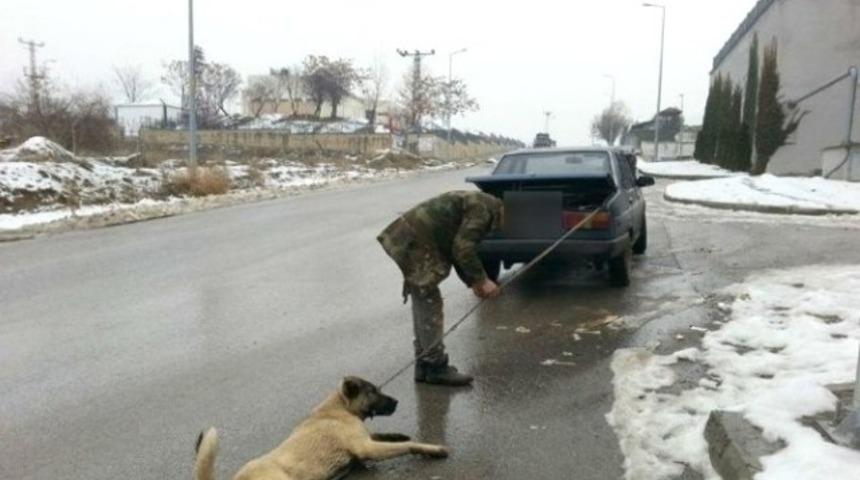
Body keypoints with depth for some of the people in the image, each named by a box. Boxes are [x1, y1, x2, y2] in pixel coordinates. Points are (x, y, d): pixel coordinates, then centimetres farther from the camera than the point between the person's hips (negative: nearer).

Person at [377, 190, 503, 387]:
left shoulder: (478, 205, 19)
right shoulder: (482, 209, -12)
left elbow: (457, 248, 22)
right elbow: (463, 250, -18)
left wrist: (472, 282, 13)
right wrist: (482, 280, -8)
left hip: (410, 239, 11)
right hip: (415, 242, -11)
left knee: (423, 305, 14)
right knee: (430, 306, -5)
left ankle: (425, 365, 22)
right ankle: (436, 368, 1)